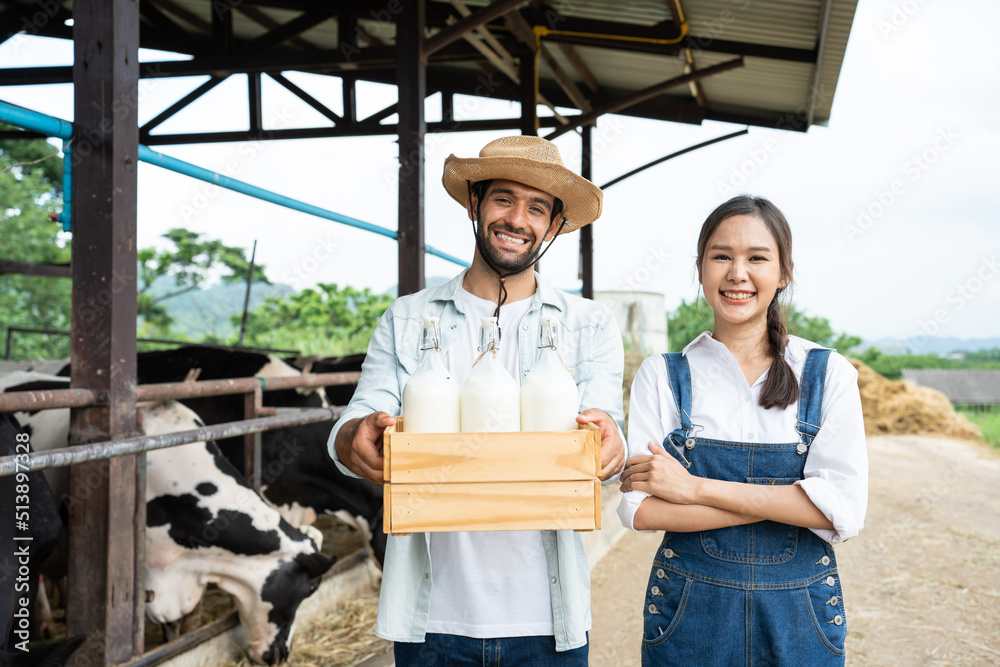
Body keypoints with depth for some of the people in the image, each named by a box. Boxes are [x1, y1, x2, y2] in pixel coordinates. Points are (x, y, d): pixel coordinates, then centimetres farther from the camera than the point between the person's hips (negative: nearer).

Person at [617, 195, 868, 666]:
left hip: (799, 621, 1)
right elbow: (638, 508, -12)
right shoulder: (661, 375, -3)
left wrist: (694, 488, -17)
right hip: (690, 616, 0)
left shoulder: (829, 374, -3)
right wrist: (784, 505, -17)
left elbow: (844, 508, -14)